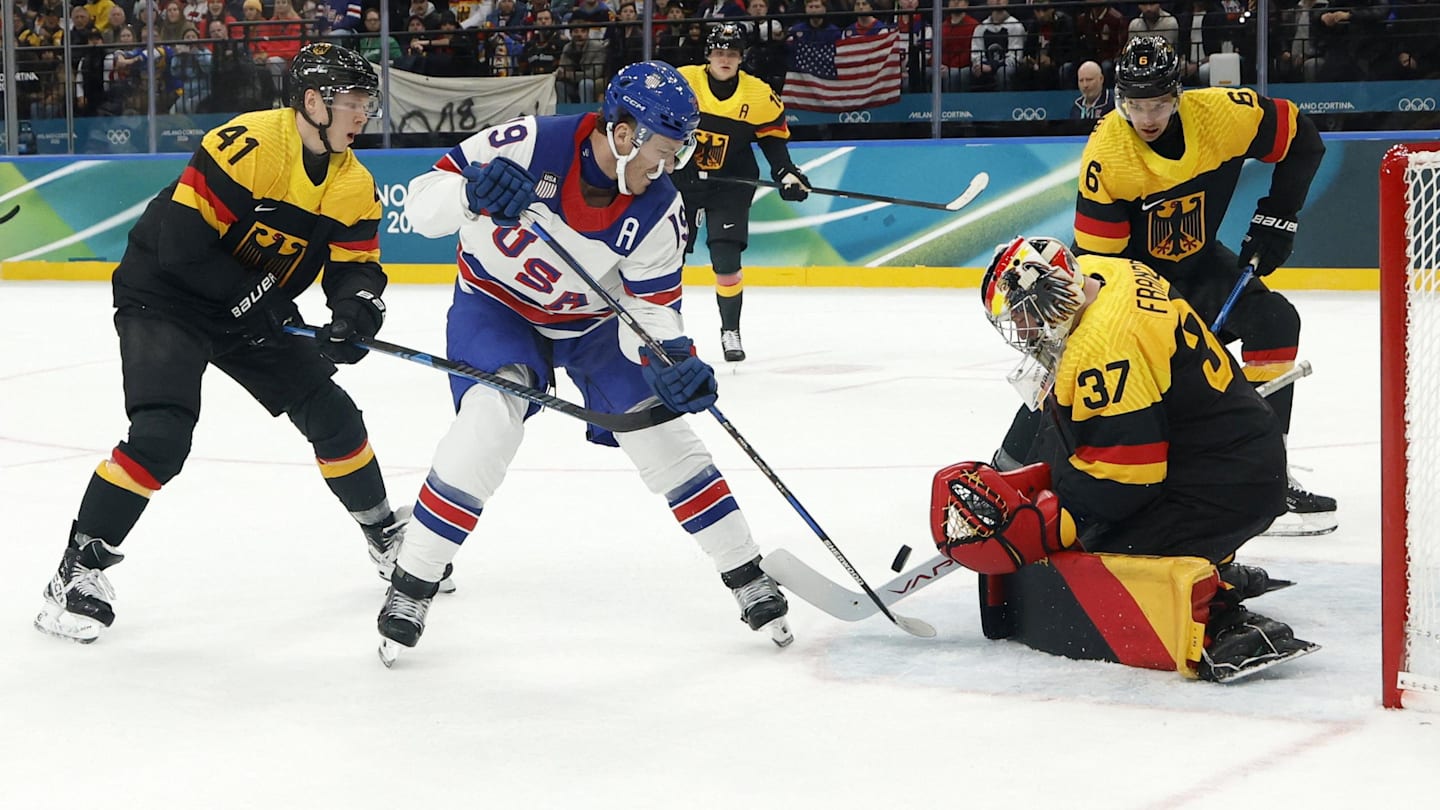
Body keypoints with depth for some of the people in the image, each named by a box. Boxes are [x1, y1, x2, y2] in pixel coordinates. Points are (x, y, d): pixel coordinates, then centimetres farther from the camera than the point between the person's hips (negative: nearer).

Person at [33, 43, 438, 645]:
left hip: (252, 310, 7)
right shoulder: (248, 145, -25)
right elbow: (181, 242, -27)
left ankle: (384, 533, 26)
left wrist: (356, 308, -23)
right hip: (163, 297, -7)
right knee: (162, 433, -21)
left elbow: (356, 264, -1)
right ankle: (80, 568, -11)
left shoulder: (352, 183, -2)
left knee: (329, 411, 5)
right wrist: (252, 297, -23)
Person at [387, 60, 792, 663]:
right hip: (495, 305, -3)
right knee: (491, 420, -27)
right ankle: (411, 586, -14)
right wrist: (473, 195, -47)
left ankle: (749, 580, 11)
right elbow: (422, 203, -25)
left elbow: (650, 307, -14)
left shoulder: (658, 210, -19)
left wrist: (670, 360, -35)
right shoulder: (530, 145, -28)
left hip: (592, 322, 3)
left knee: (662, 432, -5)